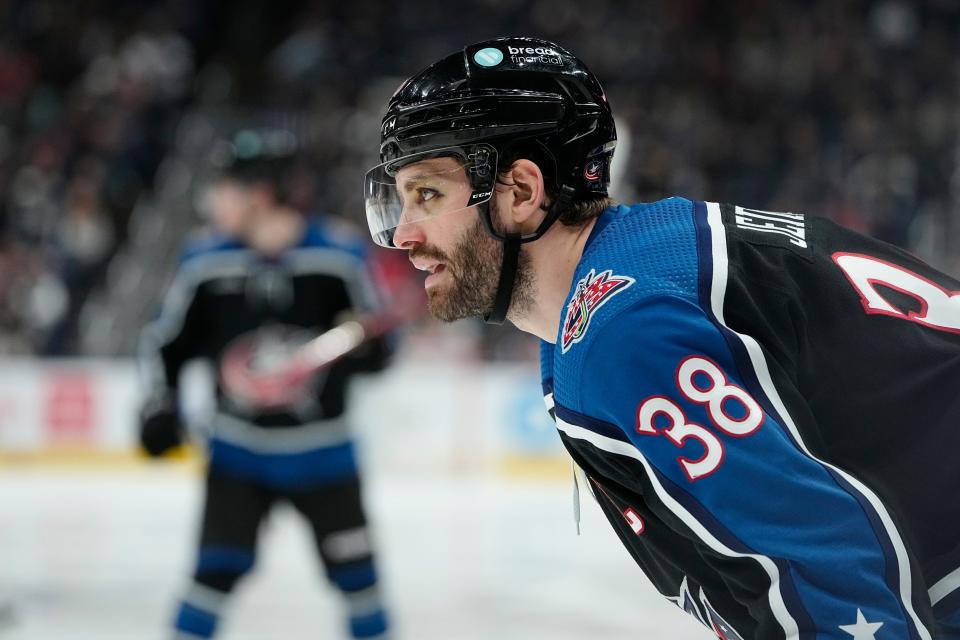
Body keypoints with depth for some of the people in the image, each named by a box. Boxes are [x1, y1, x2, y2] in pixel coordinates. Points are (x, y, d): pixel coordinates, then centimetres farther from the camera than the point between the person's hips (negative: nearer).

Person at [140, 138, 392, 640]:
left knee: (353, 565, 4)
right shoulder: (206, 261, -6)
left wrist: (362, 345, -26)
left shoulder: (339, 254, -12)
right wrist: (159, 406, -5)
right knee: (218, 566, -3)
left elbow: (376, 351, -4)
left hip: (321, 447, -1)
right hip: (238, 447, 1)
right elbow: (166, 341, 6)